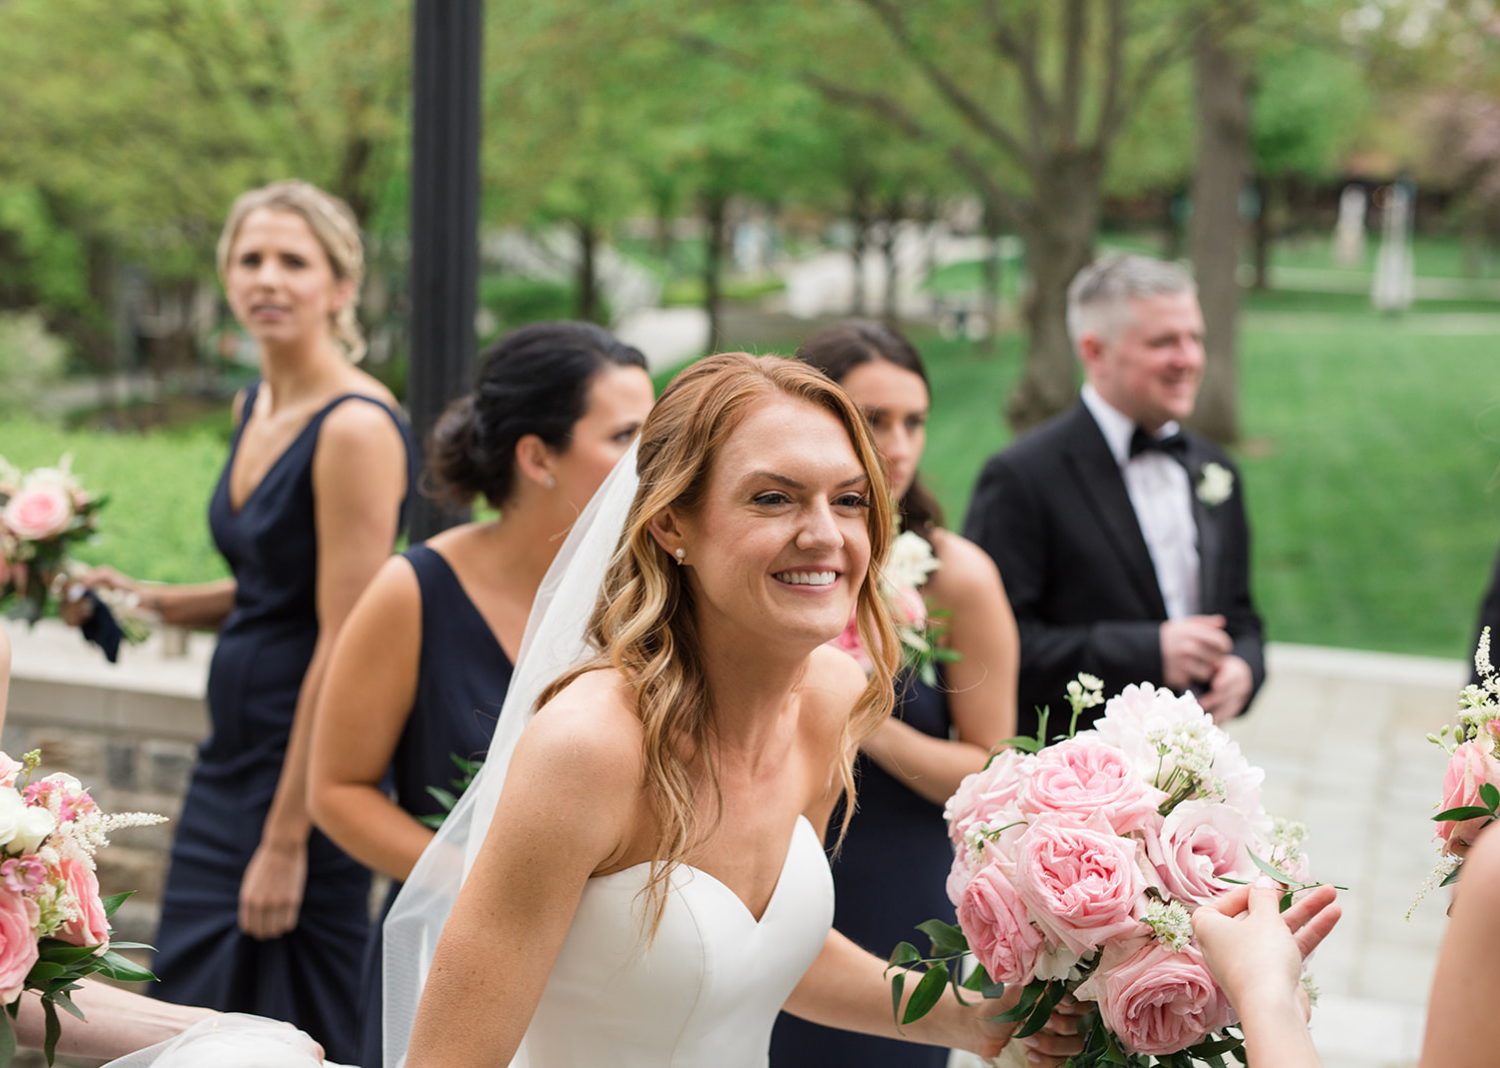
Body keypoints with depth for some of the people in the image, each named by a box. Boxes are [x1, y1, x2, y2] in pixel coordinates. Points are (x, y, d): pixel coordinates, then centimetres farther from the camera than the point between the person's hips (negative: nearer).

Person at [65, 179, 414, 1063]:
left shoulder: (356, 427, -17)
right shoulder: (256, 408, 10)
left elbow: (344, 644, -19)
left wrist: (286, 841, -19)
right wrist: (146, 601, 7)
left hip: (308, 771, -9)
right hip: (233, 757, 9)